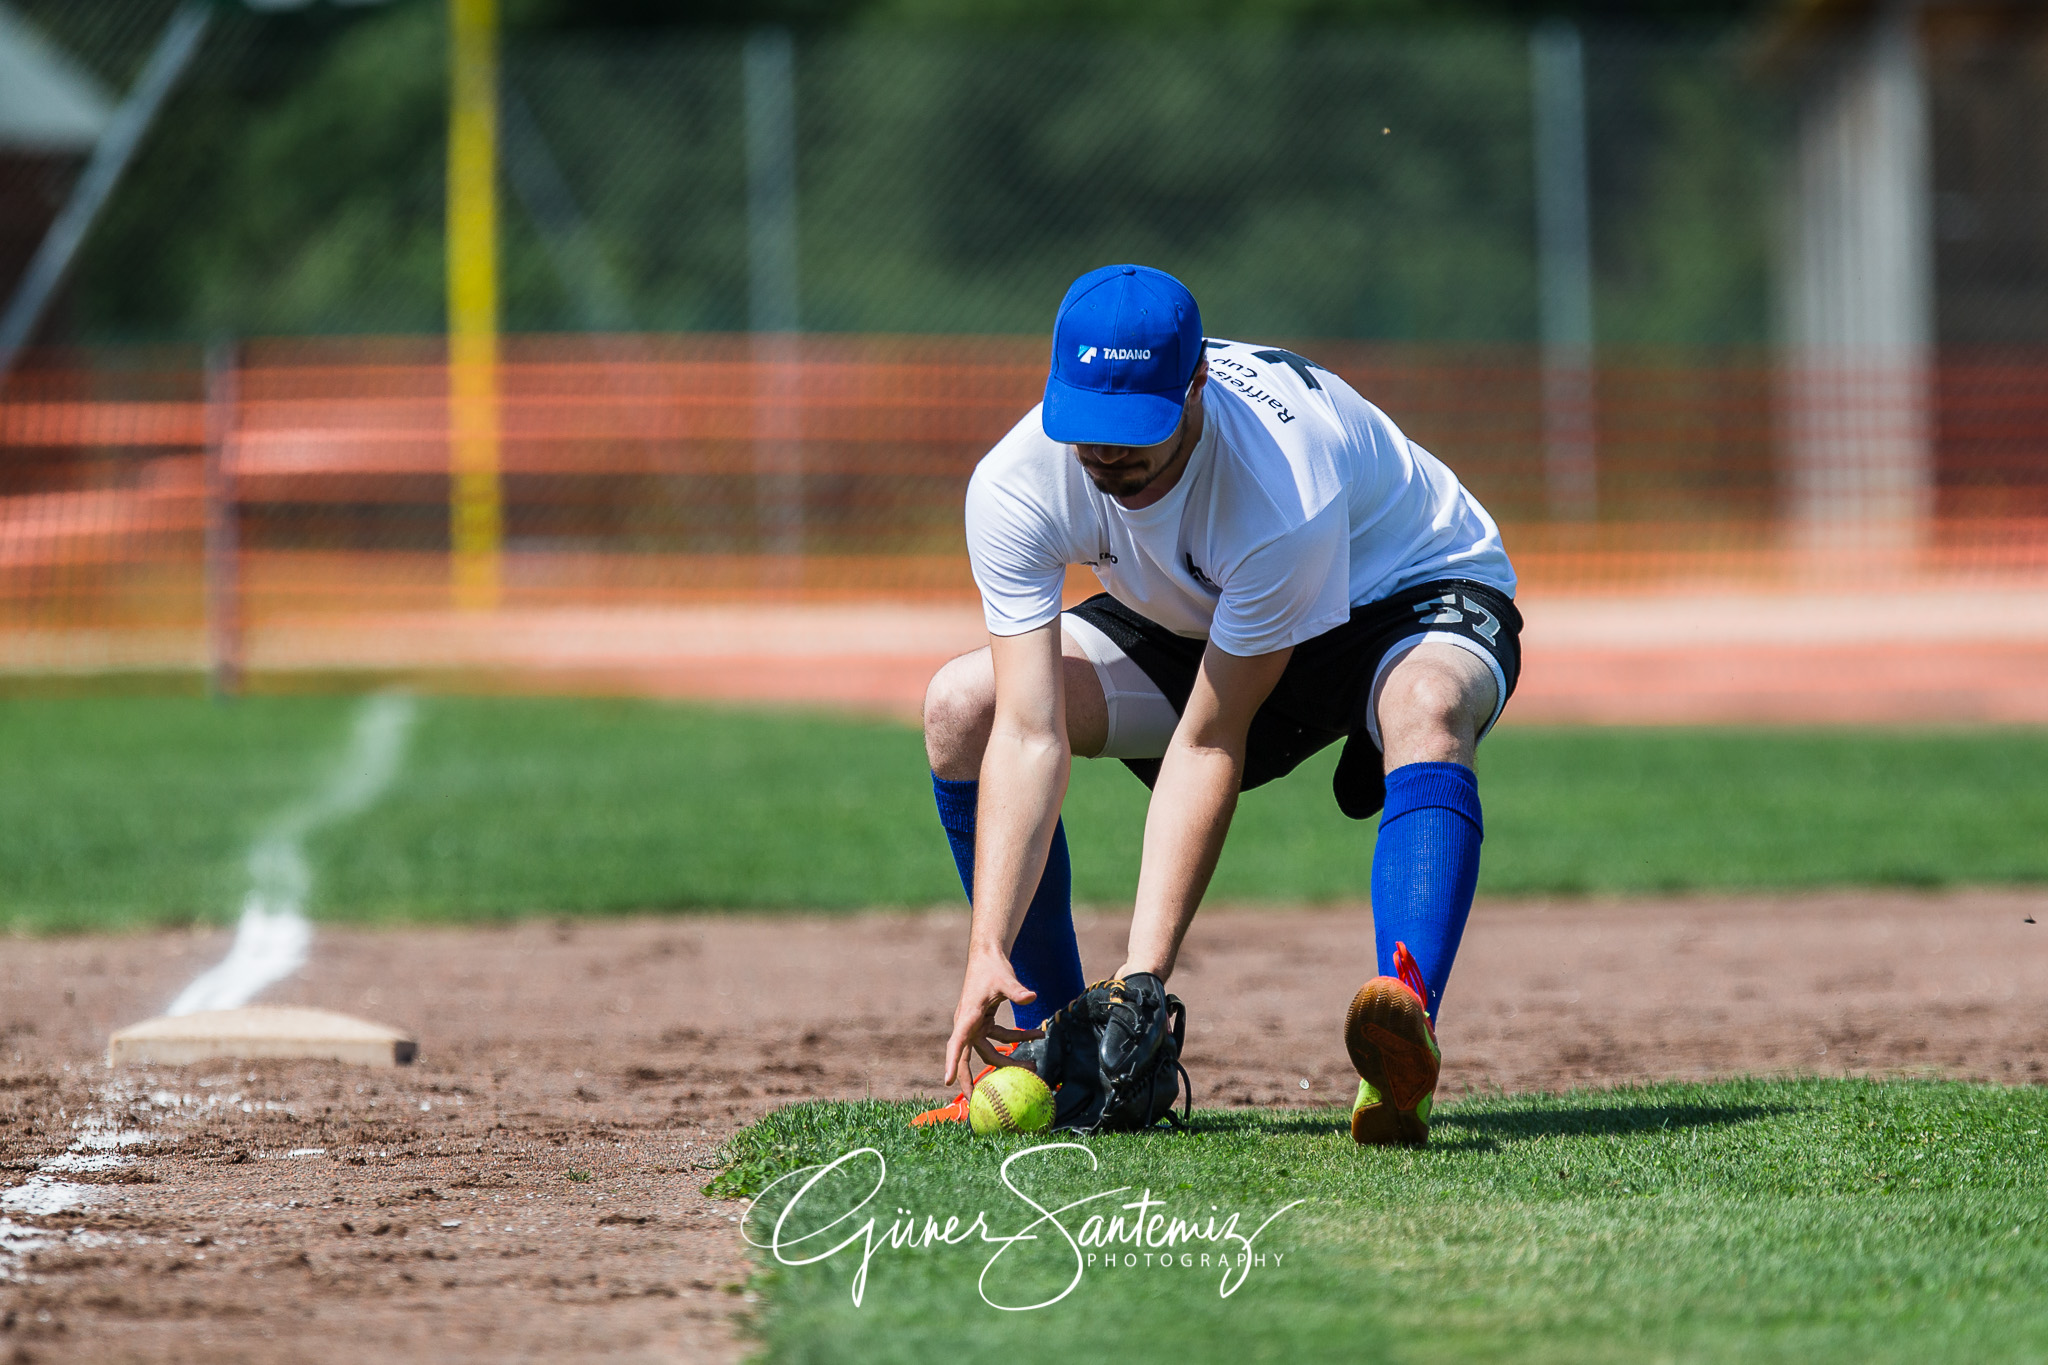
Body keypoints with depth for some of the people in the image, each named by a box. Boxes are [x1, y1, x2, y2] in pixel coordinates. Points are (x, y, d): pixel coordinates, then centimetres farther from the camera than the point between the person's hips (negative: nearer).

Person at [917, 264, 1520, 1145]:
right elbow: (1030, 734, -30)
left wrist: (1144, 974, -37)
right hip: (1205, 625, 5)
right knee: (963, 706, -12)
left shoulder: (1286, 488, -39)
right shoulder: (1016, 485, -26)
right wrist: (987, 952, -41)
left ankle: (1406, 1041, -57)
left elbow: (1207, 745, -35)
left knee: (1424, 709, -40)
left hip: (1417, 589, -5)